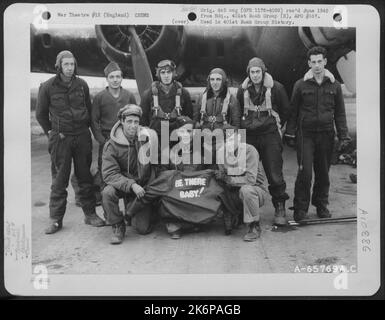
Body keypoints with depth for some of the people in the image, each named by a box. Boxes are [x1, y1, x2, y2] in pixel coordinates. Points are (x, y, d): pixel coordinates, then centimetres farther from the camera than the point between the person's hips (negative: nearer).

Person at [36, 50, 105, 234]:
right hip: (60, 138, -2)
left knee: (85, 176, 8)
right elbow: (40, 114, 6)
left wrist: (85, 129, 11)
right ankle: (55, 219, 10)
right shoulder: (48, 87, -3)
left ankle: (90, 214, 17)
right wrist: (51, 132, 3)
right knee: (59, 179, 1)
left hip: (82, 136, 3)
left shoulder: (82, 85, 5)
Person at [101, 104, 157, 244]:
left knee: (143, 228, -9)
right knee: (107, 193, -34)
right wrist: (131, 185, -30)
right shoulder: (111, 145, -12)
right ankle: (118, 226, -8)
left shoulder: (148, 136, -8)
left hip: (142, 186, 0)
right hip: (121, 184, 0)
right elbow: (109, 174, -20)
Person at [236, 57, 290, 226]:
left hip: (270, 134, -3)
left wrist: (277, 124, 12)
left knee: (274, 173, -6)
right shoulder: (242, 90, 7)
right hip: (249, 135, 3)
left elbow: (285, 109, 11)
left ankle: (280, 207, 6)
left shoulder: (276, 88, -2)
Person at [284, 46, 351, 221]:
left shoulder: (334, 85, 6)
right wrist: (290, 134, 1)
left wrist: (343, 136, 5)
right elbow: (293, 111, 5)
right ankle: (300, 208, 4)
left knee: (323, 172, 9)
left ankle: (321, 205, 25)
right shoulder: (301, 85, 1)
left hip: (326, 134, 2)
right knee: (305, 171, -8)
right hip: (305, 133, -2)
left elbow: (340, 113, 11)